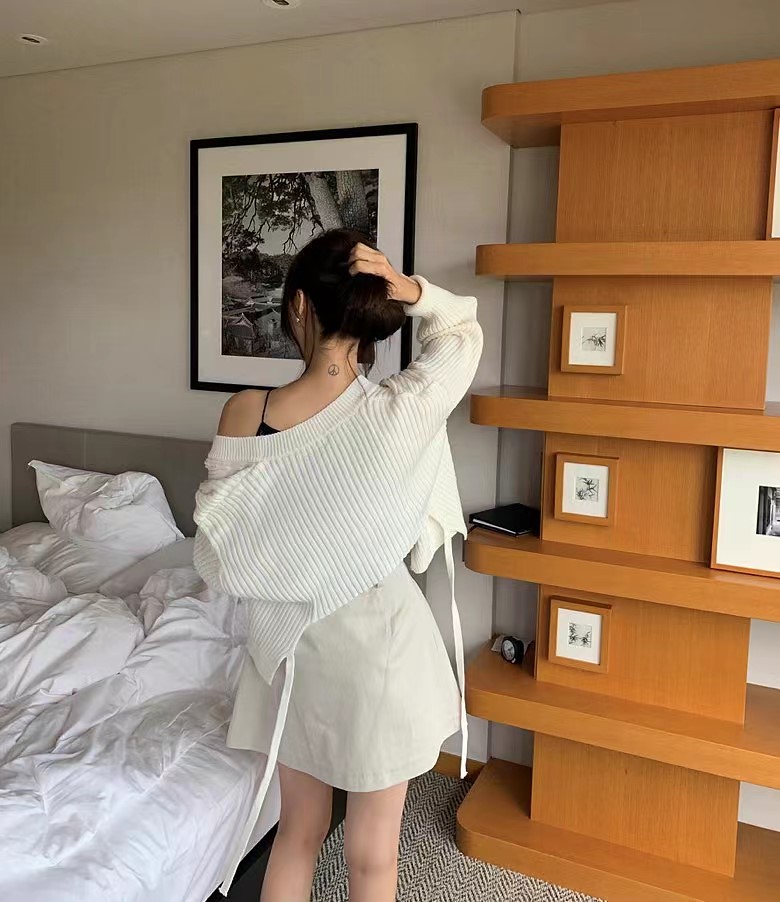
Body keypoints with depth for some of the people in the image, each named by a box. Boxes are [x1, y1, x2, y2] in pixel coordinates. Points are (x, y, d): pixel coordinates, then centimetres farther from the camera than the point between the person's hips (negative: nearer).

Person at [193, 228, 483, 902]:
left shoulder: (245, 414, -16)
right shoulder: (401, 412, -21)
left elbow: (217, 556, -5)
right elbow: (465, 328, 0)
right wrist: (410, 289, -17)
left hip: (290, 645, 2)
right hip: (380, 649, -2)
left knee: (299, 832, 25)